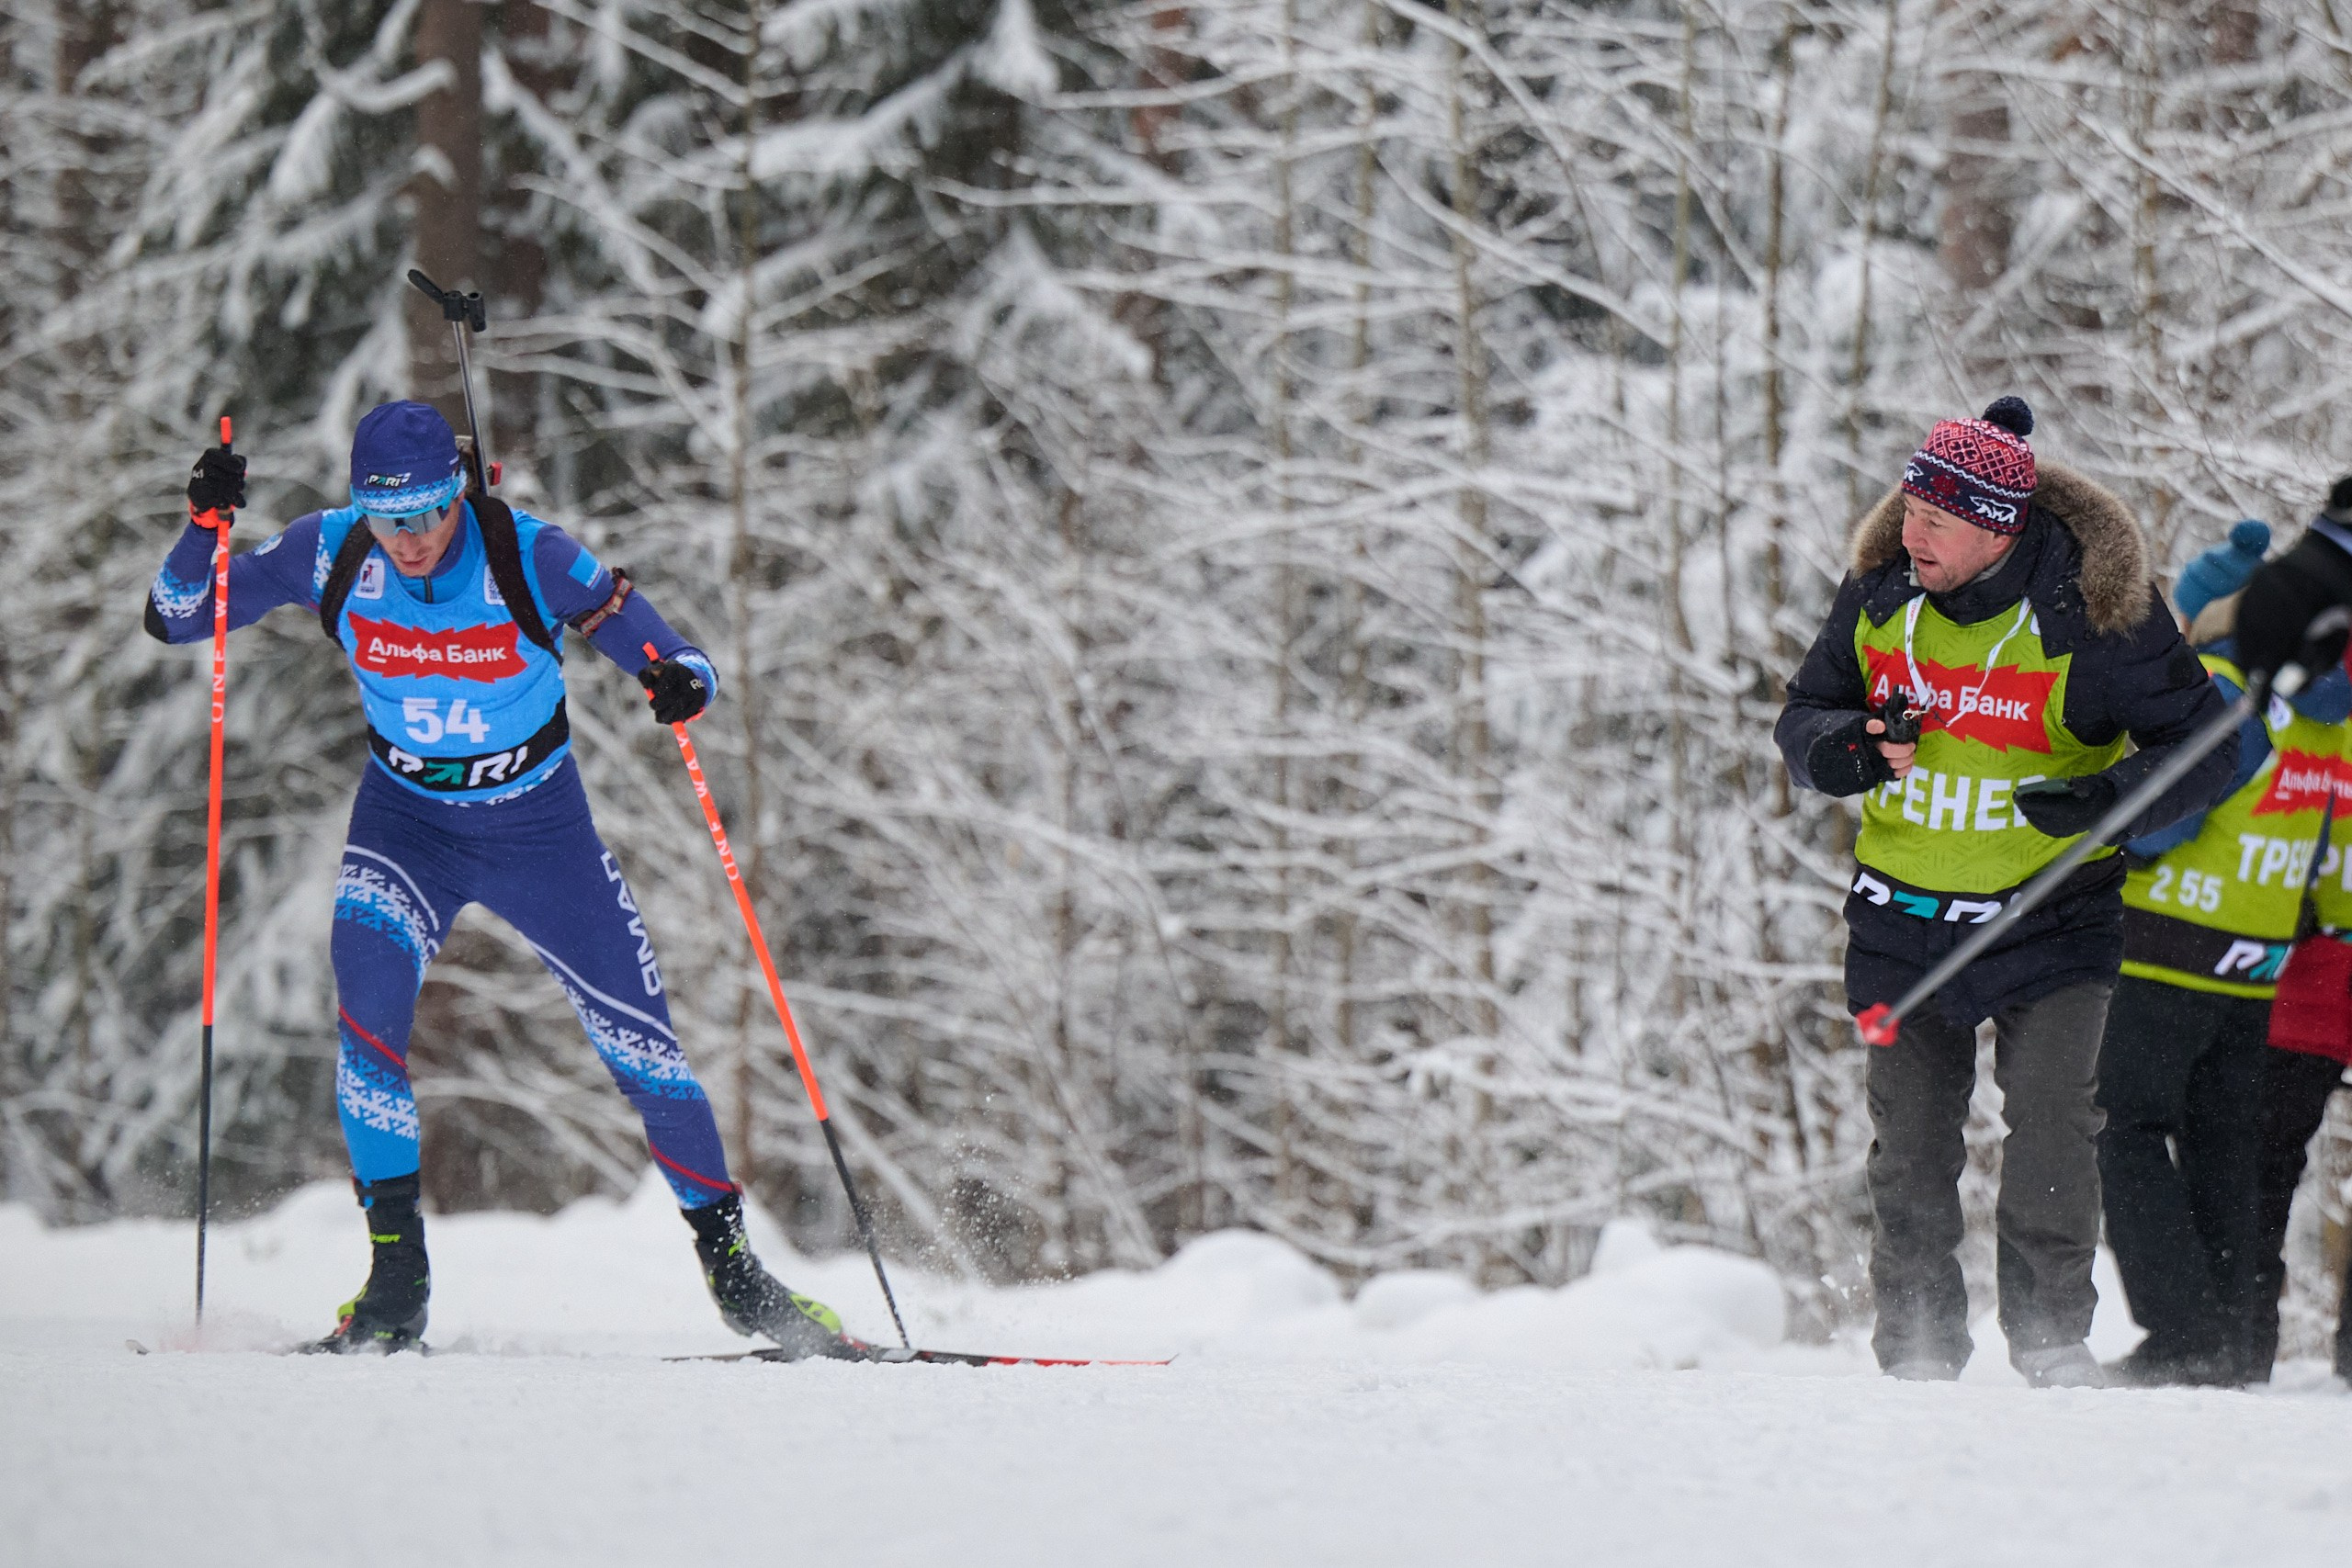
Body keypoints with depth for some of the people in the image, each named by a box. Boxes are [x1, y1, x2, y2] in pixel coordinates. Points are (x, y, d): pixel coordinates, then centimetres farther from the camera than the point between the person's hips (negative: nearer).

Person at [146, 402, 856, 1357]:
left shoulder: (531, 559, -23)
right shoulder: (329, 554, -17)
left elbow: (662, 654, -16)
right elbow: (174, 618, -9)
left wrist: (681, 682, -40)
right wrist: (206, 526, -27)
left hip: (538, 824, -1)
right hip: (406, 818, 1)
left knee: (639, 1039, -1)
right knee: (369, 987, -26)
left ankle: (729, 1264, 20)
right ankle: (396, 1277, -18)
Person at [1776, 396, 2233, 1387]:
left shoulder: (2091, 615, -17)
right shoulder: (1880, 592, -4)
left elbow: (2201, 748, -12)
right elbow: (1804, 717, 7)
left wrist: (2108, 797, -31)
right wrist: (1844, 747, -17)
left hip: (2049, 913, -3)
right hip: (1904, 912, 3)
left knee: (2051, 1127, -14)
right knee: (1910, 1147, 5)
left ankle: (2052, 1341, -1)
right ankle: (1917, 1353, 16)